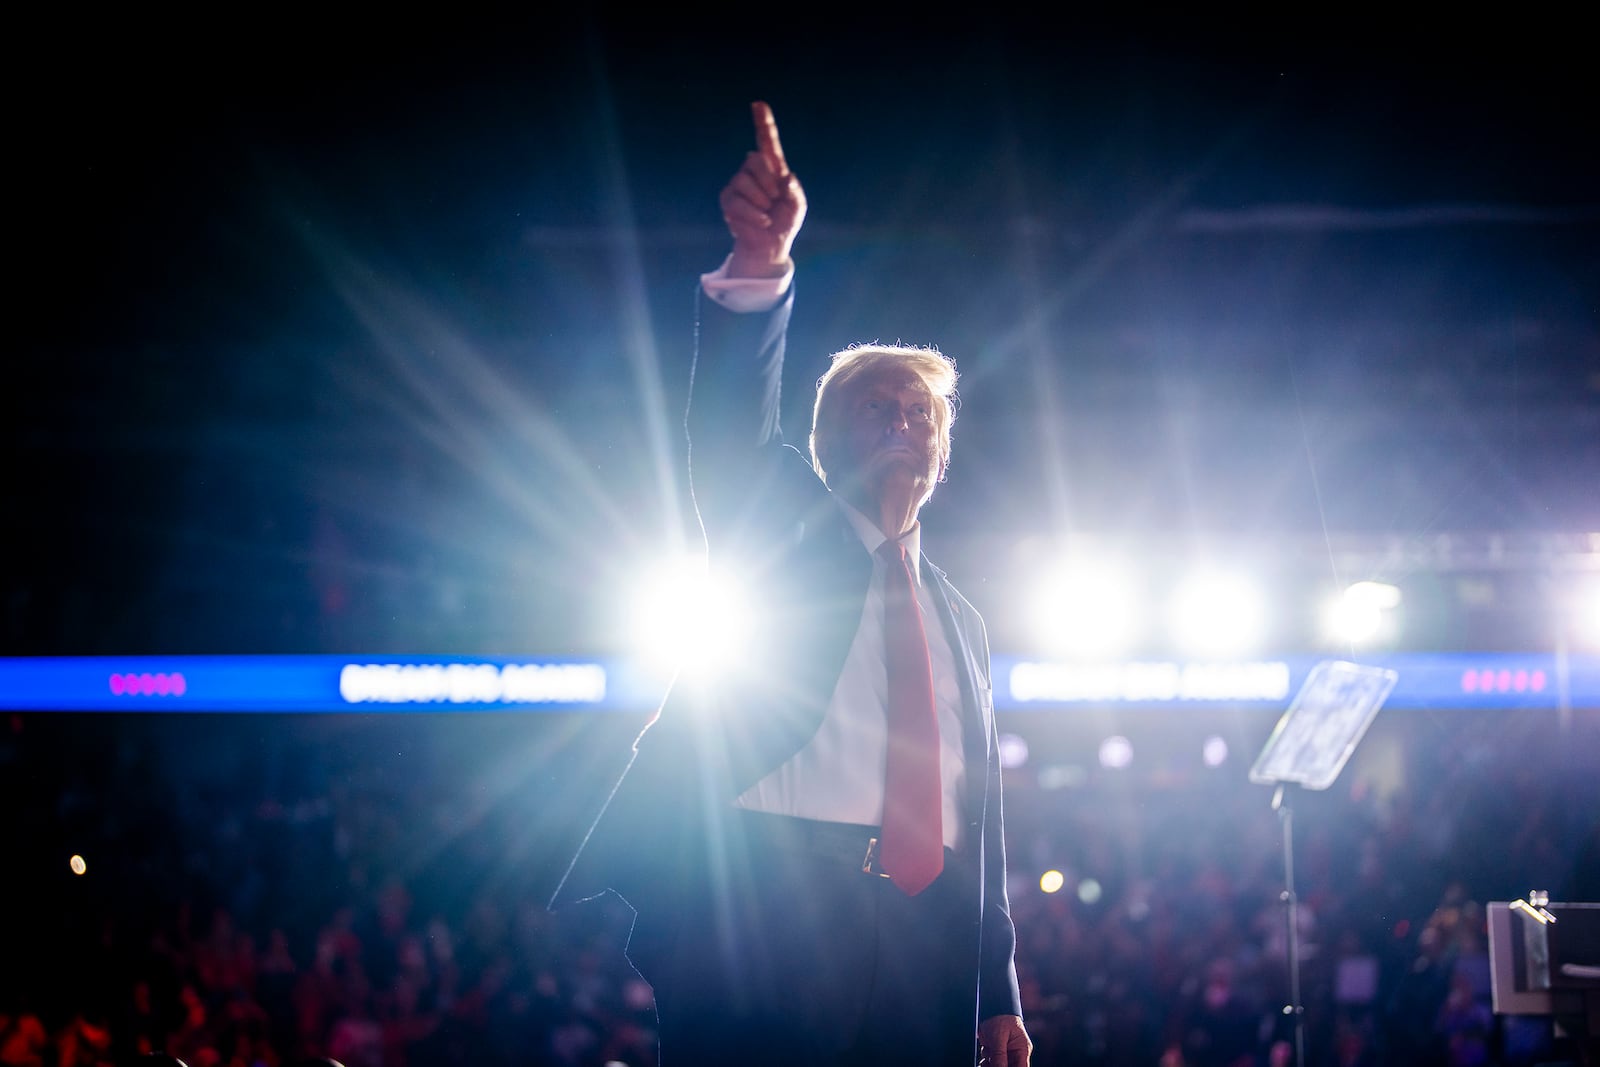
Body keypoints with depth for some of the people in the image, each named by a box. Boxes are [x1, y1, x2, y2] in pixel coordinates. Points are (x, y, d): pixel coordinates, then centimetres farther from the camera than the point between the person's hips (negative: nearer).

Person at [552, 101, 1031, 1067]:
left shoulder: (959, 621, 26)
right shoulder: (781, 527, 14)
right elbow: (731, 417, -6)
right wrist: (761, 262, -25)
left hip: (922, 930, 5)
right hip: (768, 907, -4)